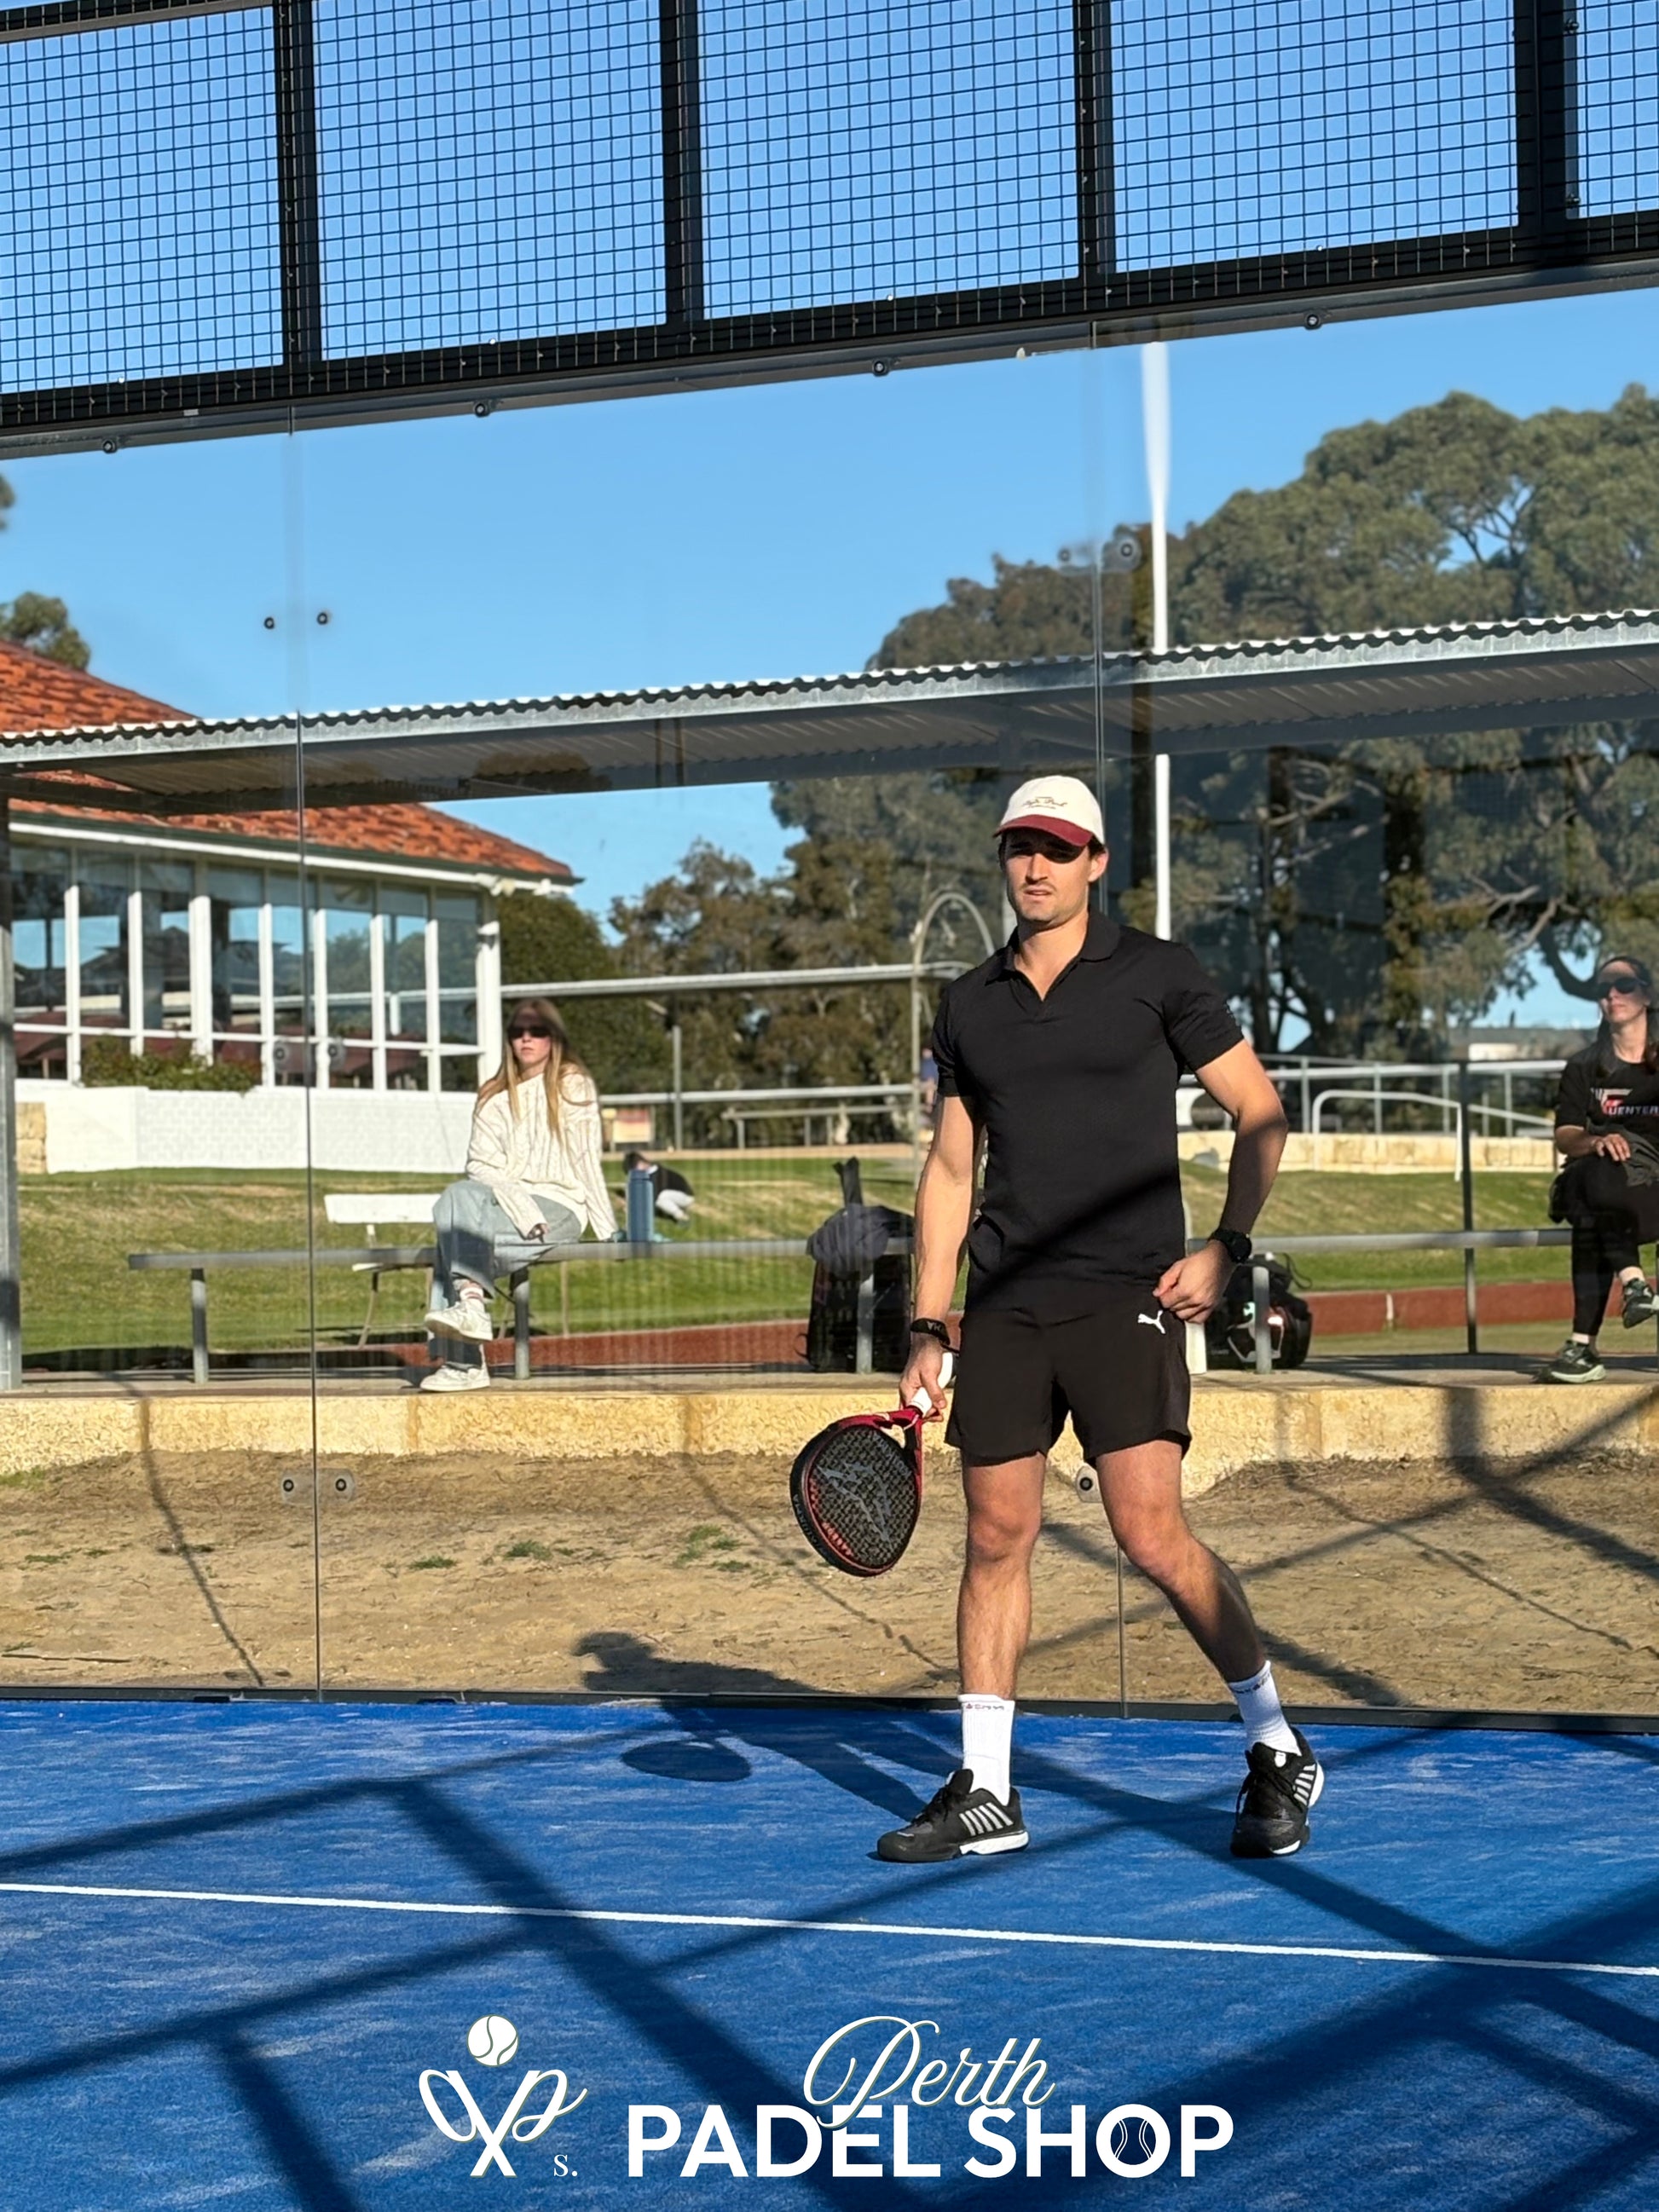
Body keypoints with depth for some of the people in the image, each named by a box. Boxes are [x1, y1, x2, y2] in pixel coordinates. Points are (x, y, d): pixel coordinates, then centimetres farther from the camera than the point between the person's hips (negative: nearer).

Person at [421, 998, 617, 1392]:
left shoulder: (573, 1086, 9)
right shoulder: (495, 1097, 19)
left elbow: (586, 1161, 5)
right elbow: (482, 1165, 6)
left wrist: (607, 1231, -1)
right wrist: (519, 1205, -13)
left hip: (559, 1207, -4)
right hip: (504, 1204, 4)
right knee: (458, 1195, -32)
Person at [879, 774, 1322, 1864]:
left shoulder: (1157, 975, 1)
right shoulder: (970, 1004, 13)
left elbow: (1260, 1114, 3)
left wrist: (1228, 1249, -10)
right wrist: (929, 1327, 11)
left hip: (1127, 1294, -4)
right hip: (1006, 1305, 5)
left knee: (1154, 1536, -12)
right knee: (997, 1539, 4)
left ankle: (1278, 1751, 5)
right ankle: (985, 1793, 12)